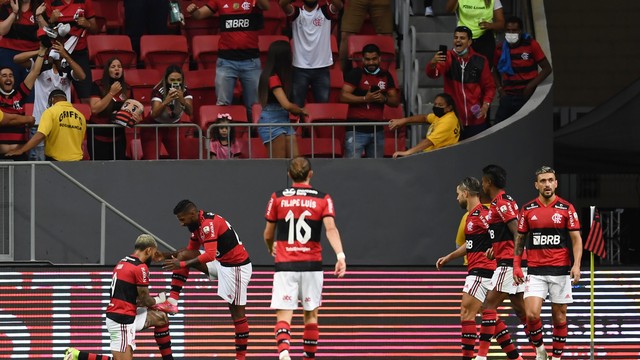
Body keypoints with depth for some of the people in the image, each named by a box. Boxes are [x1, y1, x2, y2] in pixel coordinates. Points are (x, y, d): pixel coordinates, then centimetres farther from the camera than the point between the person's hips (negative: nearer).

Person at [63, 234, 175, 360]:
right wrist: (157, 300, 15)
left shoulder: (123, 262, 12)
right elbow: (145, 300, -7)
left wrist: (154, 302, 12)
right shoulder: (140, 268, -14)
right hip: (122, 321, -10)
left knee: (161, 318, 20)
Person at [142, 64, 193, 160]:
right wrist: (166, 101, -57)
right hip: (154, 128, -4)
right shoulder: (158, 91, -25)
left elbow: (190, 112, -30)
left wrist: (182, 100, -51)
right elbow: (154, 114, -39)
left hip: (173, 128, 4)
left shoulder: (185, 91, -15)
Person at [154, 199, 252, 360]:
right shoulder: (198, 224, 7)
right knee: (182, 255, 0)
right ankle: (172, 302, -5)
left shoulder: (208, 224, -23)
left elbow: (209, 255, -33)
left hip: (237, 267, -10)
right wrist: (167, 255, 6)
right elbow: (191, 250, 19)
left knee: (237, 312, -3)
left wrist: (182, 264, -31)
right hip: (221, 263, 10)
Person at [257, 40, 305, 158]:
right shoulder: (273, 78, -16)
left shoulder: (281, 75, 12)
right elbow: (286, 105, -19)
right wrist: (301, 111, -2)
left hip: (284, 121, 9)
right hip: (272, 123, -9)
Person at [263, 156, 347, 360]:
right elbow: (331, 228, -13)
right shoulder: (323, 199, 2)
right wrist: (340, 255, -21)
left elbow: (268, 234, 10)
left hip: (285, 265, -1)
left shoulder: (277, 198, 3)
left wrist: (271, 248, 31)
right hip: (312, 265, 1)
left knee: (284, 314, -6)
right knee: (311, 313, 15)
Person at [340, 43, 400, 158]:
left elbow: (396, 101, 13)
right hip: (356, 130, -5)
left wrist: (384, 99, -8)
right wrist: (365, 99, -20)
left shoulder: (386, 76, 13)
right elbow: (343, 96, -11)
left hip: (377, 130, 5)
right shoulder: (355, 74, -2)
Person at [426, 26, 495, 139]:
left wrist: (486, 104, -9)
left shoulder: (480, 61, -1)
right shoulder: (448, 58, -4)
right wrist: (433, 64, -45)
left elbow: (489, 86, 8)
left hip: (476, 119, 1)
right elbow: (433, 74, -22)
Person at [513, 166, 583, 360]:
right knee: (532, 314, -13)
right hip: (536, 271, 1)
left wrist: (576, 265, -14)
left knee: (559, 317, 3)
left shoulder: (567, 209, 0)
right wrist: (516, 266, 4)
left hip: (560, 271, -1)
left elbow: (576, 239, -1)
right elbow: (520, 239, 13)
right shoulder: (527, 210, 6)